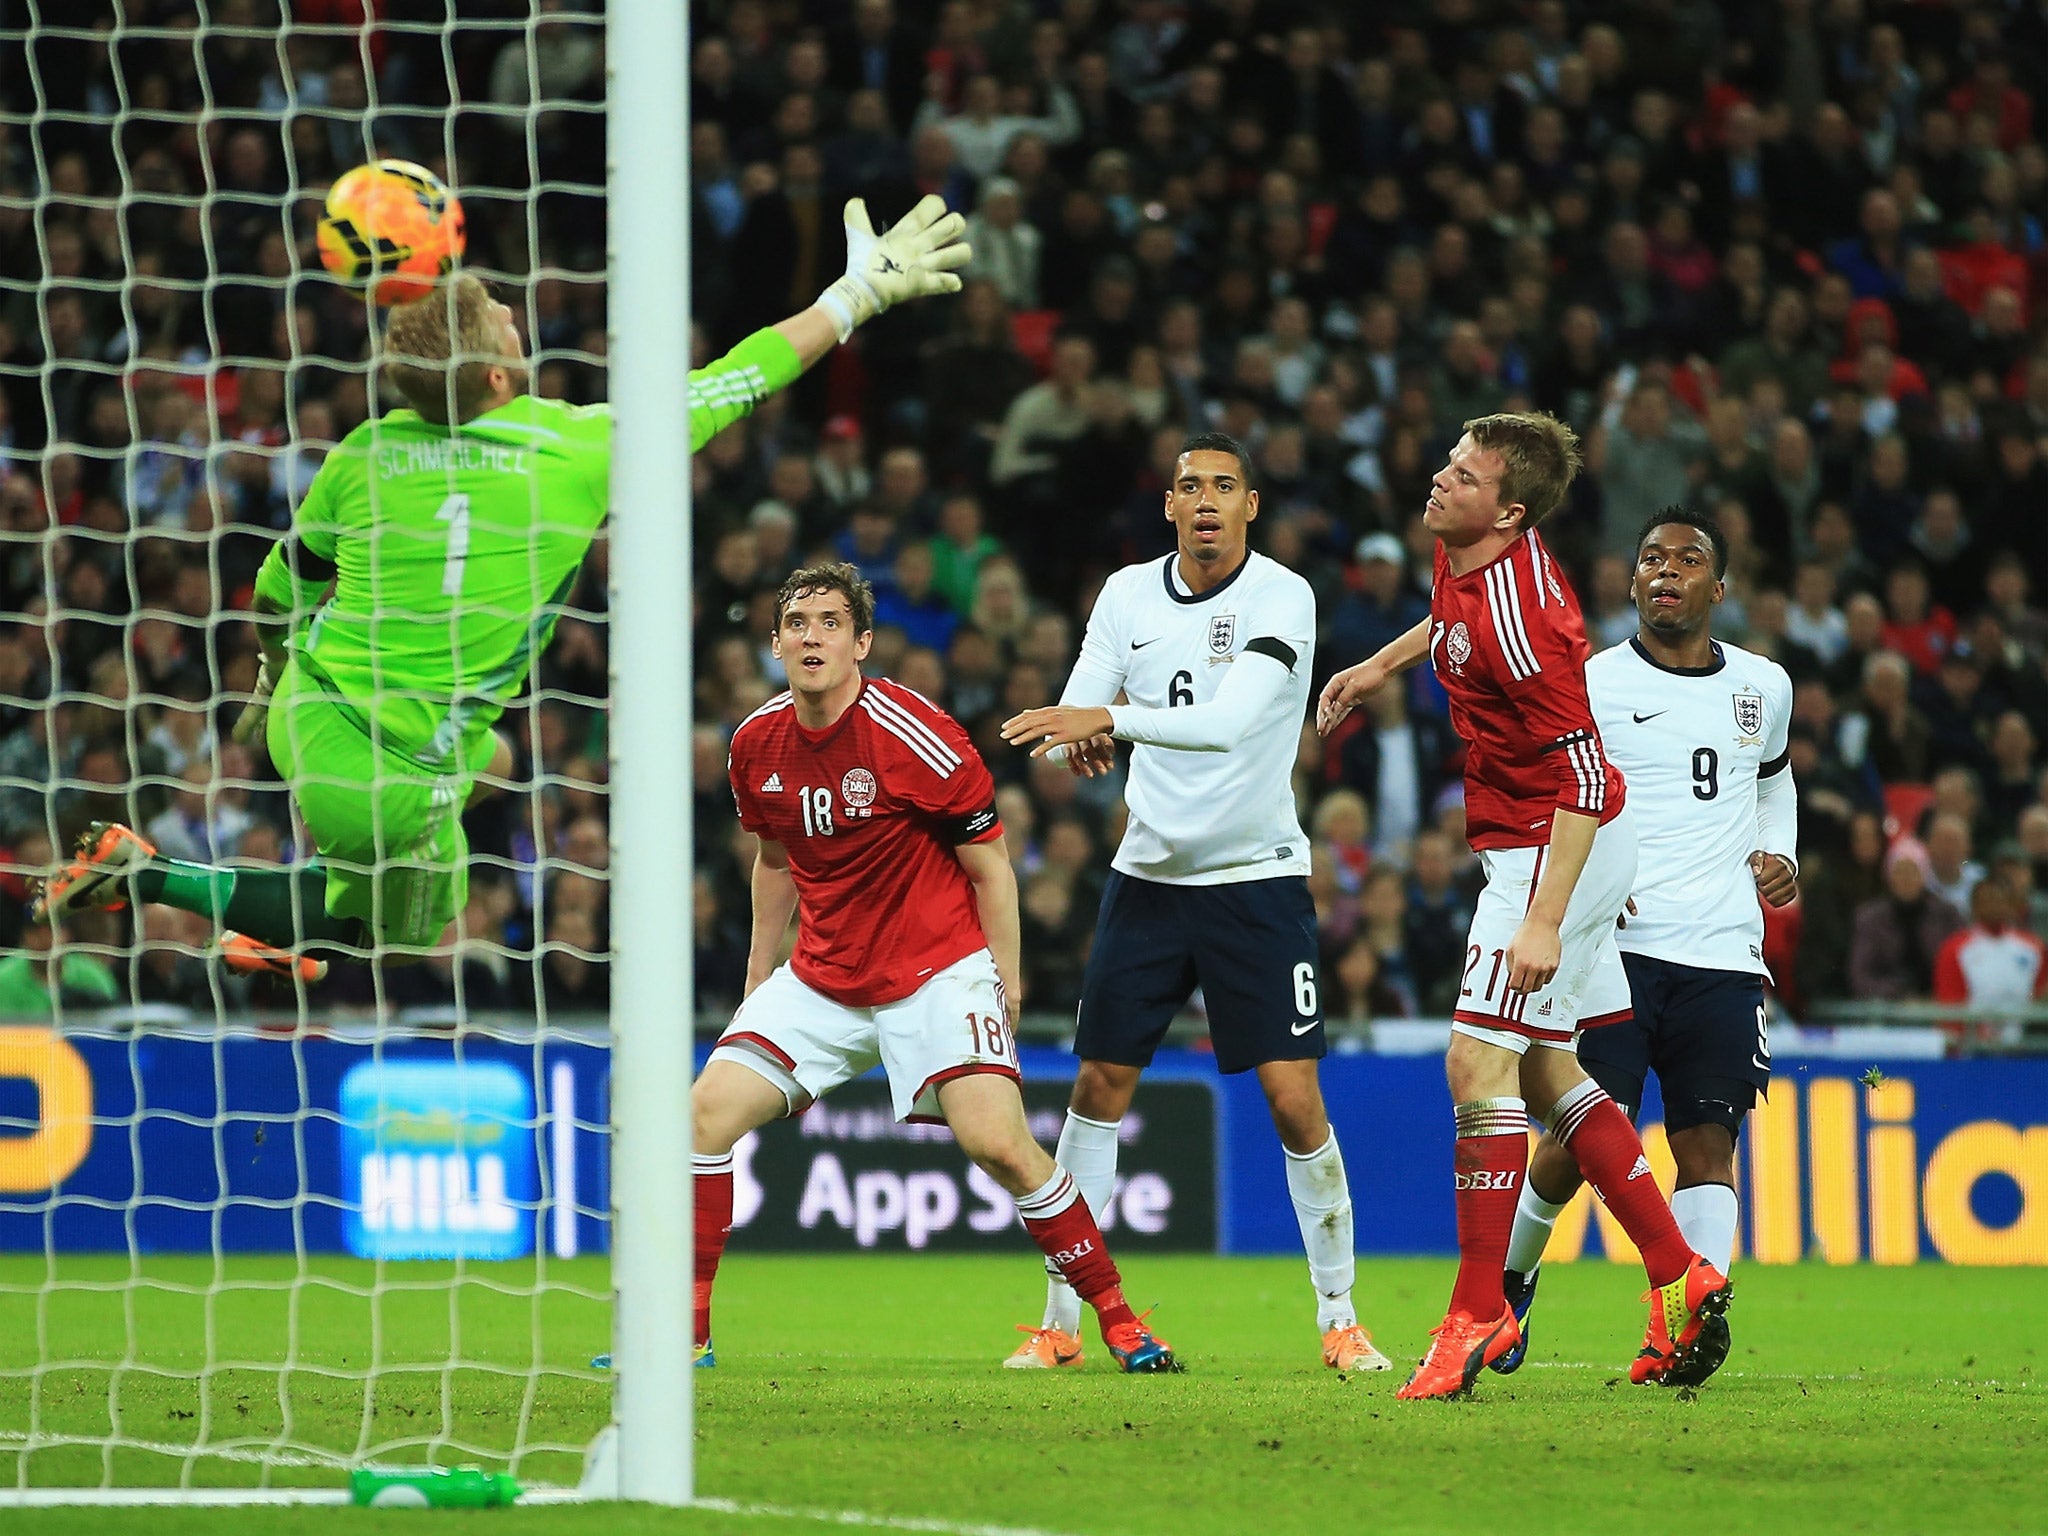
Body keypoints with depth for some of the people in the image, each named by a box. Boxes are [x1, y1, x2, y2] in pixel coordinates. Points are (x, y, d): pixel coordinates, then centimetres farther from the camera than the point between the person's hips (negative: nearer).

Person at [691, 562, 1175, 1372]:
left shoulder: (914, 734, -17)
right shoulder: (757, 744, 0)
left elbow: (988, 862, -7)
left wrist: (1005, 980, -8)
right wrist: (757, 980, 23)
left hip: (937, 970, -5)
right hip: (821, 976, 5)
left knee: (998, 1141, -21)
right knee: (705, 1115, -8)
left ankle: (1119, 1322, -7)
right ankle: (686, 1333, 2)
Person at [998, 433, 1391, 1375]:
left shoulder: (1281, 598, -13)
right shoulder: (1128, 594, 3)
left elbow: (1233, 719, -27)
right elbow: (1074, 718, -2)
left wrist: (1110, 718, -37)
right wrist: (1079, 741, -26)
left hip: (1258, 876, -4)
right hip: (1149, 872, 4)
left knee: (1295, 1101, -9)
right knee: (1098, 1085, 2)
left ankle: (1339, 1321, 4)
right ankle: (1061, 1322, 10)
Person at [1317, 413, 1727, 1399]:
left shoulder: (1520, 618, -28)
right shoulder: (1464, 558, -1)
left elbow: (1586, 778, -27)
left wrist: (1545, 919, -30)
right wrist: (1385, 662, 27)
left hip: (1556, 851, -10)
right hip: (1528, 846, 10)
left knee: (1479, 1062, -11)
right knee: (1545, 1070, 14)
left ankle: (1477, 1314, -7)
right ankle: (1677, 1275, 19)